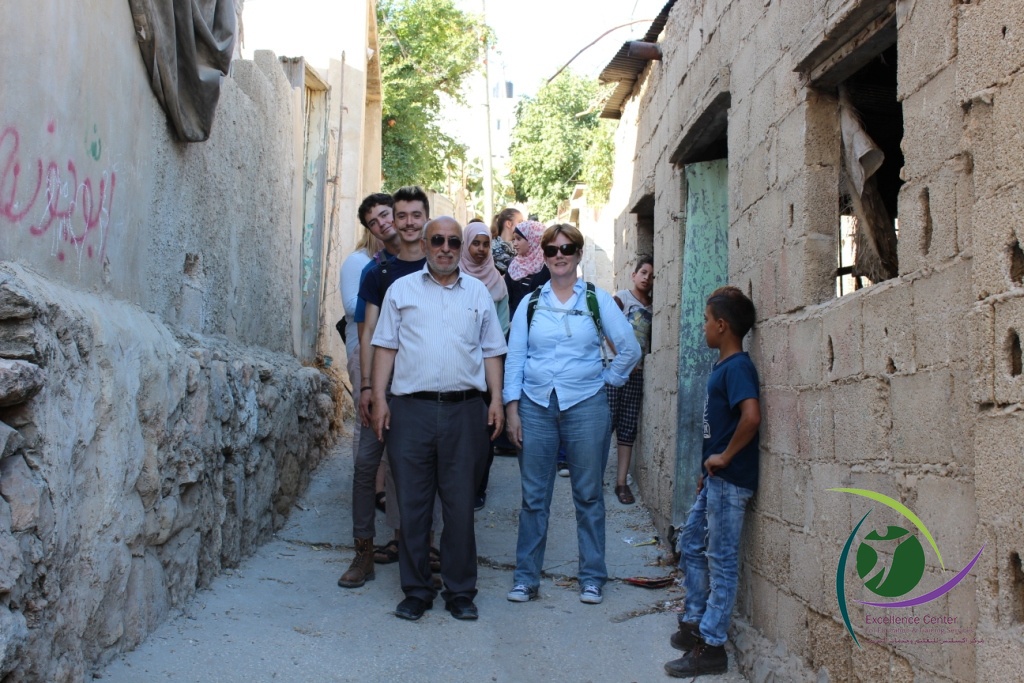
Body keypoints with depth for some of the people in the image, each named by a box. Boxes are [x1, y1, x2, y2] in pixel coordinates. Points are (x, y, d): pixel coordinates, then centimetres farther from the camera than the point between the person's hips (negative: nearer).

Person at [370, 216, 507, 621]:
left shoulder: (478, 293, 13)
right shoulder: (402, 290, 9)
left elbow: (491, 351, 13)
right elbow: (386, 346, 6)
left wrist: (496, 400, 3)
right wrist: (379, 399, -2)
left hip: (465, 409, 1)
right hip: (411, 409, 0)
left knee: (460, 505, 5)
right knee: (413, 504, 4)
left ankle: (460, 592, 16)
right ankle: (416, 591, 16)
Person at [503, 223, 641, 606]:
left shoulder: (597, 300, 4)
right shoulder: (530, 304, 8)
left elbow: (630, 348, 5)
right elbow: (514, 357, 4)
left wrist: (608, 378, 3)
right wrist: (512, 408, -2)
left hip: (585, 406, -1)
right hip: (535, 406, 1)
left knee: (588, 495, 6)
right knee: (533, 497, 5)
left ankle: (592, 578, 17)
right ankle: (526, 577, 15)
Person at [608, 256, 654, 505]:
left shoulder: (652, 308, 13)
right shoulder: (622, 297, 0)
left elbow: (650, 342, 16)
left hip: (637, 372, 5)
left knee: (628, 429, 5)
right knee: (607, 422, -7)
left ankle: (622, 482, 8)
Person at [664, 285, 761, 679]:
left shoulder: (737, 367, -17)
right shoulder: (723, 366, 12)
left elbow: (751, 417, -32)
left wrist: (725, 456, -22)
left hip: (730, 480, -10)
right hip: (716, 479, 10)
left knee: (721, 560, -2)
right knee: (692, 545, 18)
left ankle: (711, 646, 6)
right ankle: (694, 621, 30)